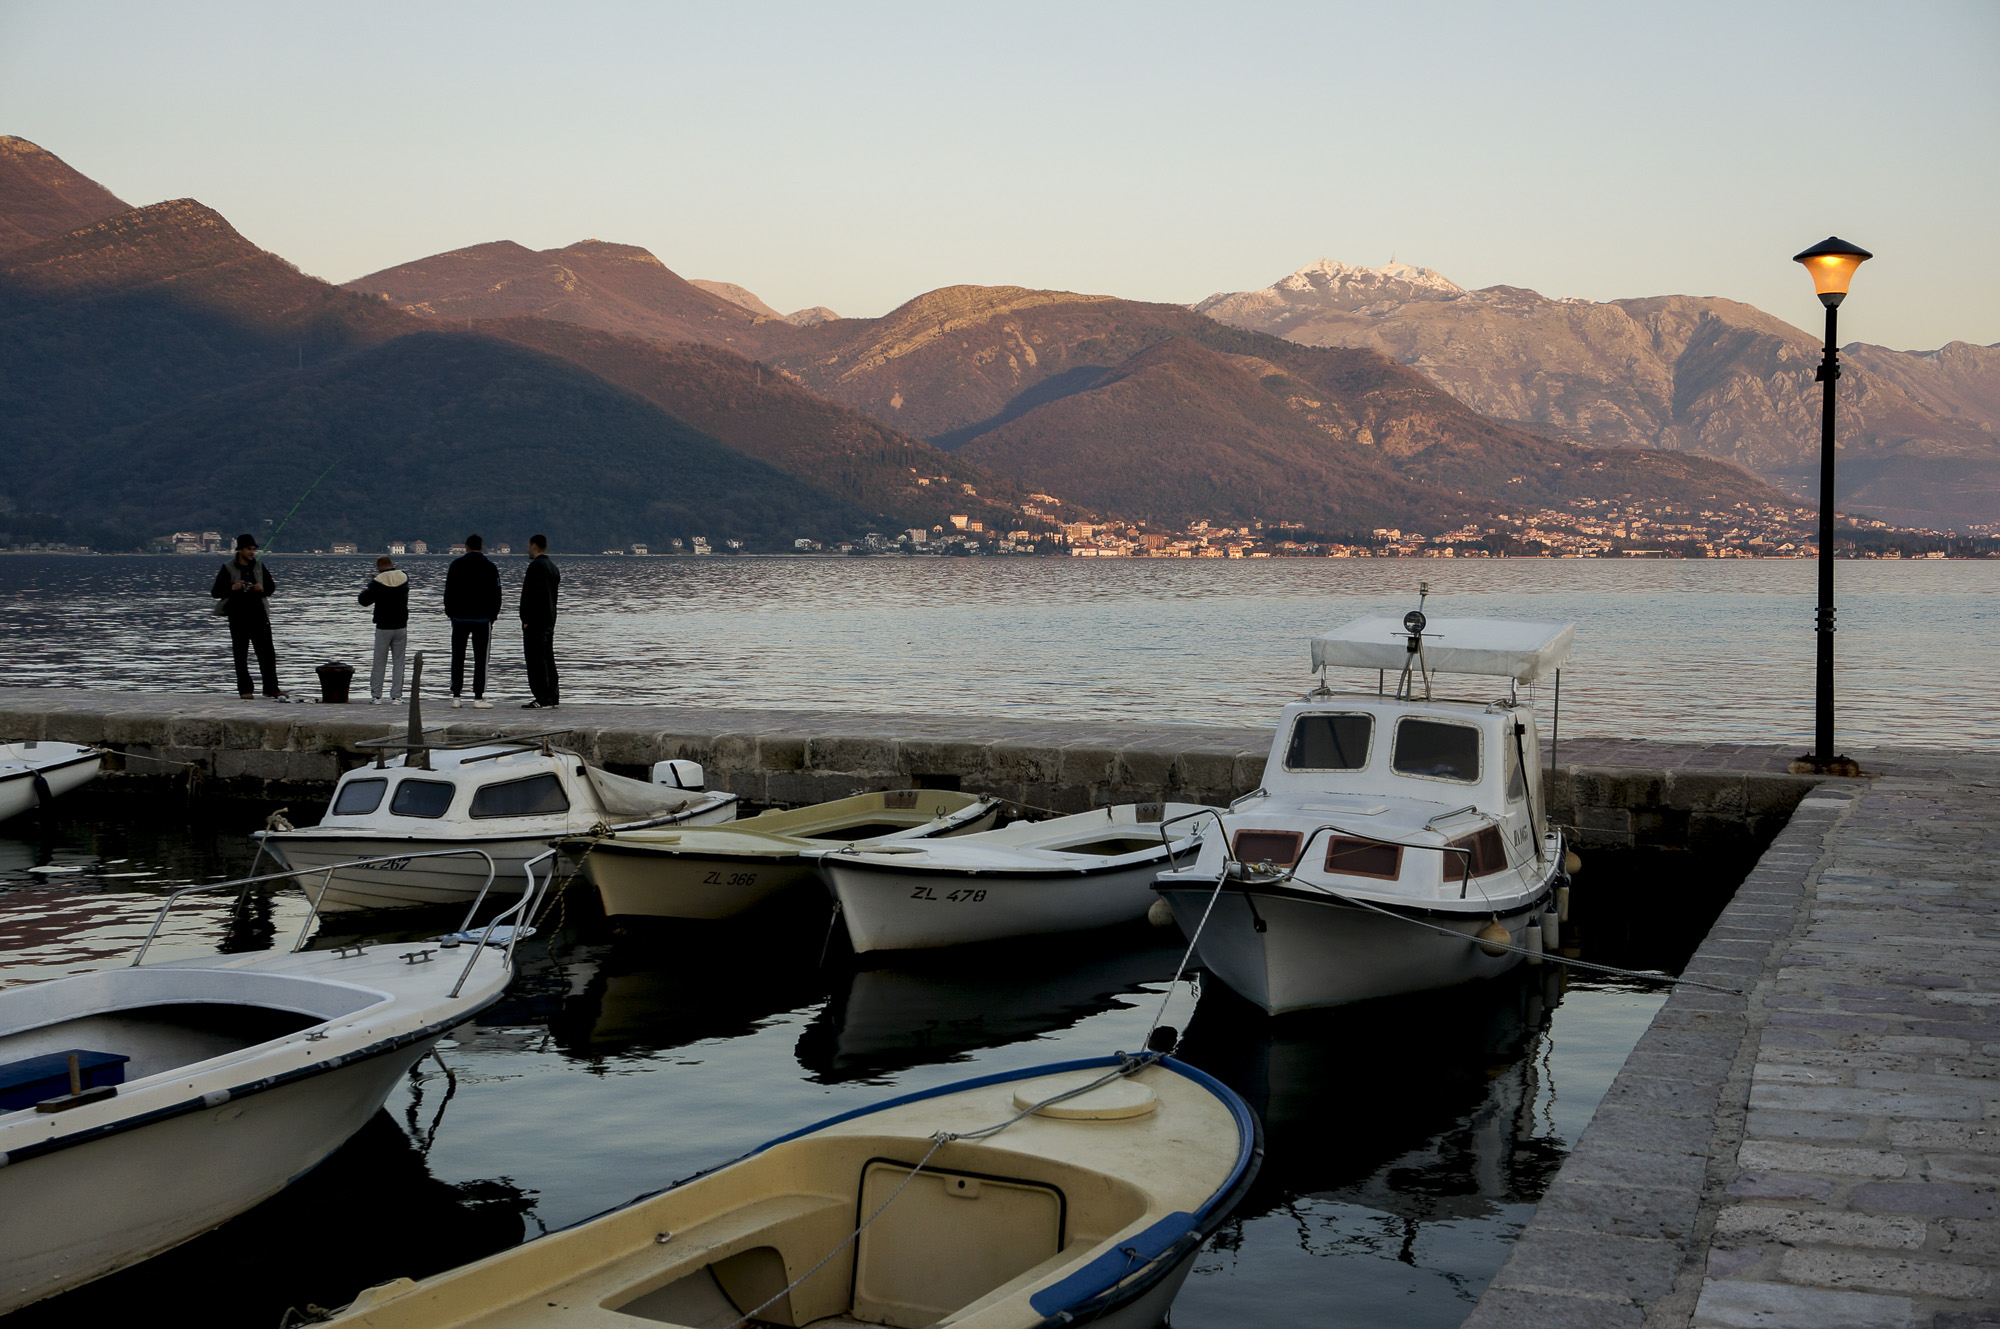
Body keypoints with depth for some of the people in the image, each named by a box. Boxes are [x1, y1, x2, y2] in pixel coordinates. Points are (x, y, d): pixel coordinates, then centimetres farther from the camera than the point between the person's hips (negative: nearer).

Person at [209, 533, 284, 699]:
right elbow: (215, 592, -2)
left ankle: (271, 688, 2)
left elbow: (271, 587, 17)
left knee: (267, 652, -2)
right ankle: (244, 690, 8)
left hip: (259, 615, 3)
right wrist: (232, 588, -19)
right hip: (238, 617, -3)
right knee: (241, 655, 2)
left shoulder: (259, 566, 9)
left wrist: (263, 589, -6)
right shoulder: (228, 568, -2)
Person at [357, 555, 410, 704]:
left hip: (383, 627, -3)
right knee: (399, 661, 6)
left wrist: (365, 590, 16)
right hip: (401, 626, 3)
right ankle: (396, 696, 3)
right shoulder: (404, 577, 1)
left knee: (379, 662, 5)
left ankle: (376, 695, 7)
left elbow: (364, 600, -5)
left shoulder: (378, 582, -12)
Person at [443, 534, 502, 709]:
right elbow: (496, 594, -1)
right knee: (480, 658, -1)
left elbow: (448, 591, 5)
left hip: (459, 617, 2)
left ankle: (456, 696, 6)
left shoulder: (456, 564, 4)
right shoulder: (489, 566, -1)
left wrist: (450, 613, 12)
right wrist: (493, 614, 8)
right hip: (482, 618, -2)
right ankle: (478, 698, -6)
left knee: (458, 658, 8)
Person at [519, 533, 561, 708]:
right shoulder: (552, 567, 16)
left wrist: (526, 619, -17)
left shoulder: (536, 566, -14)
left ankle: (542, 699, -12)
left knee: (536, 659, -9)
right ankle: (553, 696, 15)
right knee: (548, 657, 13)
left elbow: (530, 594, -19)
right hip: (549, 620, 10)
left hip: (535, 621, -10)